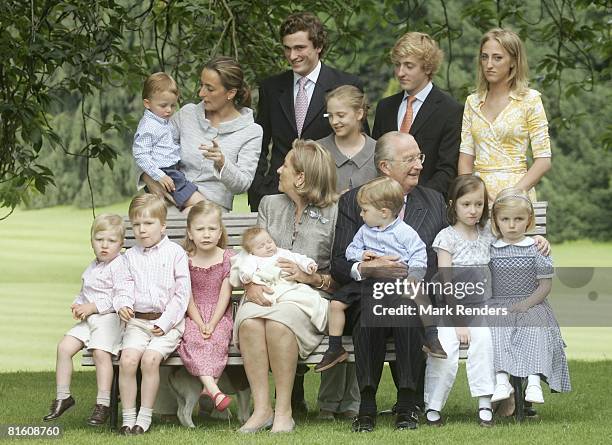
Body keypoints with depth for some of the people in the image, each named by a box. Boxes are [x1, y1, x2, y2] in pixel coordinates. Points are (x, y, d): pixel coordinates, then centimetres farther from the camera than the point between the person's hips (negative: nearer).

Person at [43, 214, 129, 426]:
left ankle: (103, 404, -23)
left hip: (109, 318, -8)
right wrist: (78, 305, 5)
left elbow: (123, 297, -18)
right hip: (88, 319, 8)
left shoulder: (120, 266, -8)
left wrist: (93, 307, -17)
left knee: (101, 352, -28)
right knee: (64, 346, -7)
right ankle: (62, 397, 2)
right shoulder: (92, 268, 19)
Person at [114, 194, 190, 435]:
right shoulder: (131, 256, 15)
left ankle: (144, 417, -15)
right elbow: (124, 289, 13)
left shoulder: (175, 253, 3)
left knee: (150, 358, -27)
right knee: (127, 358, -22)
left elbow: (182, 293, -1)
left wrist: (165, 322, -10)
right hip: (137, 320, 3)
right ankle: (128, 417, -14)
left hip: (167, 322, -3)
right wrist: (122, 305, -11)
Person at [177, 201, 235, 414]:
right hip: (193, 316, 0)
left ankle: (207, 388, -40)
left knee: (217, 339, -31)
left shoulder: (227, 257, 4)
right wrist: (200, 324, -13)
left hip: (219, 316, 0)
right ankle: (213, 389, -47)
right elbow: (187, 297, 0)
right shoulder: (186, 260, 5)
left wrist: (212, 324, -13)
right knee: (193, 339, -31)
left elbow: (225, 295, -2)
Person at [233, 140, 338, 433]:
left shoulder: (333, 214, 5)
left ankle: (284, 412, -26)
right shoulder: (270, 205, 19)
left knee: (278, 322, -36)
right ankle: (261, 409, -28)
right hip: (266, 293, 3)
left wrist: (310, 277, -14)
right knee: (249, 320, -32)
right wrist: (251, 285, -8)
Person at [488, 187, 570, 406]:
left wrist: (526, 304, -12)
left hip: (532, 305, -1)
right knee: (496, 329, -29)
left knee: (535, 330, -30)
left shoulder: (536, 249, 3)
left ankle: (533, 381, -41)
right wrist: (490, 306, -3)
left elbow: (545, 284, 1)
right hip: (499, 307, 1)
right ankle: (501, 380, -44)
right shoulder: (491, 250, 9)